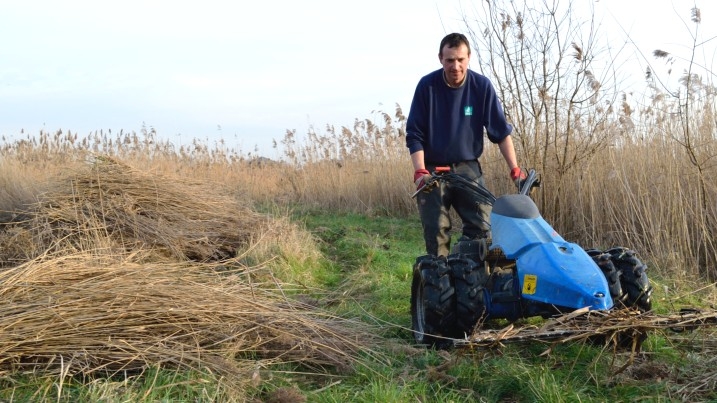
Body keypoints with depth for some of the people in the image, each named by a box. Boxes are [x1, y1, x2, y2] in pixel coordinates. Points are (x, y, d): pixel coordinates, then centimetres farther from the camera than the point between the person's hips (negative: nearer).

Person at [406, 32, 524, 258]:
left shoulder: (482, 86, -6)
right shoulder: (427, 86, -8)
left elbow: (501, 131, -1)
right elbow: (415, 134, -6)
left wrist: (514, 170, -9)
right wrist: (420, 172, -18)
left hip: (468, 167, 1)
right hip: (433, 170, -1)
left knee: (483, 228, -8)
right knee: (436, 234, -4)